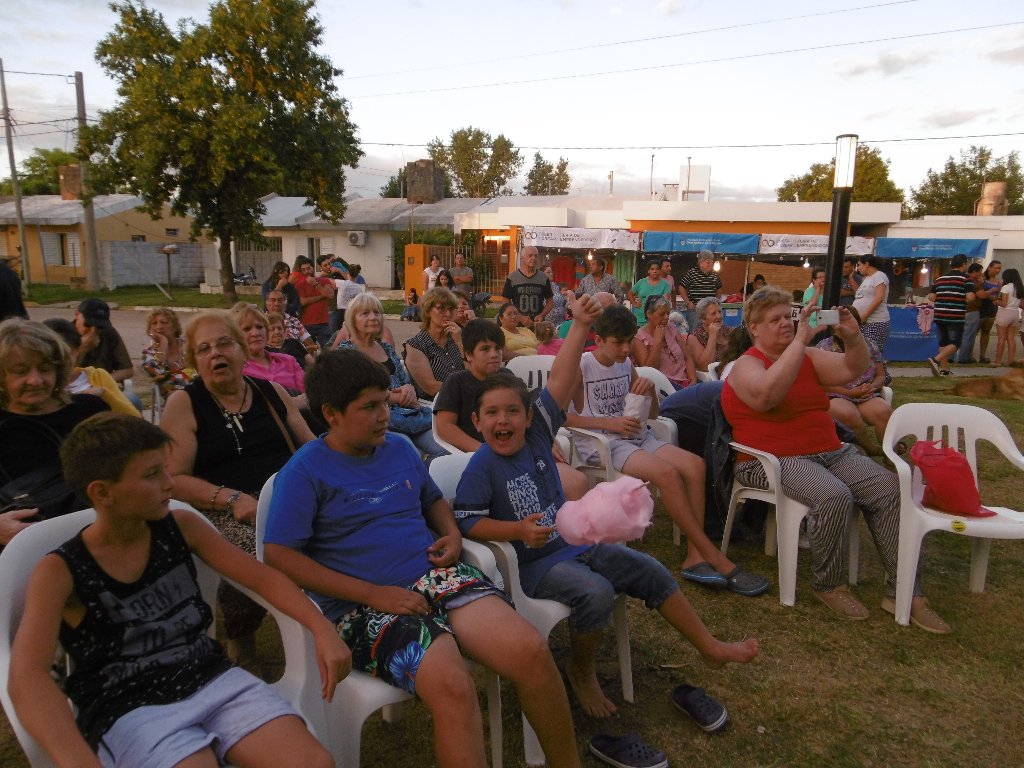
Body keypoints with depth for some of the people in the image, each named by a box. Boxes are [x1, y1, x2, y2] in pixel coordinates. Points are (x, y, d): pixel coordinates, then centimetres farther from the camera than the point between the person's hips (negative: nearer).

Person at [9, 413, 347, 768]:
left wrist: (322, 629, -11)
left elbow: (263, 577, 5)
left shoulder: (181, 527, 3)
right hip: (130, 709, -3)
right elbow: (28, 678, -22)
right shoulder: (60, 572, -7)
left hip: (212, 679, 3)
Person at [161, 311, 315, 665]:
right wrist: (233, 499, -16)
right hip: (223, 513, -3)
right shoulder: (184, 403, 5)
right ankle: (239, 636, -2)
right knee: (256, 556, -34)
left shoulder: (272, 391, 15)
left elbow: (311, 446, 19)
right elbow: (174, 479, -2)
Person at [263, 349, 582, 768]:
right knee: (453, 687, -33)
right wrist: (375, 594, -16)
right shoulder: (304, 471, -4)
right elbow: (280, 556, -12)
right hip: (364, 603, -5)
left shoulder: (400, 447, 13)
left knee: (532, 651, -18)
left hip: (435, 574, 5)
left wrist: (452, 533, 5)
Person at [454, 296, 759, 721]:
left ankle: (710, 647, 23)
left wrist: (580, 328, -16)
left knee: (651, 571, 4)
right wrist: (519, 530, -29)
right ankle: (582, 672, 0)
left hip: (577, 543, 7)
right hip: (534, 562, -6)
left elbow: (560, 381, -9)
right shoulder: (481, 467, -15)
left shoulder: (536, 434, -3)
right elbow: (466, 522, -17)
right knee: (595, 593, -30)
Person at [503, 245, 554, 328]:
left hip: (538, 324, 2)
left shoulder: (544, 278, 8)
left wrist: (542, 315, -6)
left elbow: (550, 301, 13)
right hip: (518, 324, -2)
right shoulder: (512, 278, 1)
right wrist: (520, 317, -12)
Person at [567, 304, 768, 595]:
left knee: (694, 465, -18)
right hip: (600, 443, -7)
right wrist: (610, 423, -17)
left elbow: (653, 414, 20)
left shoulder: (626, 364, 13)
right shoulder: (581, 366, -5)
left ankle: (694, 556, -19)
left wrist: (651, 390, -3)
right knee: (667, 472, -29)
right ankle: (714, 558, -19)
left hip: (637, 437, 7)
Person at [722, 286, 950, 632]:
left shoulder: (808, 356, 15)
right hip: (774, 460, -7)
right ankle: (829, 585, -8)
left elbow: (851, 370, 5)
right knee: (834, 496, -32)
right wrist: (800, 340, -27)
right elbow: (768, 393, -29)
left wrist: (853, 337, -14)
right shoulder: (747, 365, -6)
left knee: (890, 488, -11)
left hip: (830, 452, 7)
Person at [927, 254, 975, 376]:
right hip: (955, 316, -6)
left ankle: (944, 369, 15)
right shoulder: (966, 278, -3)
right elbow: (970, 297, -15)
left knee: (943, 342, 13)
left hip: (939, 315, 6)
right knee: (955, 343, 0)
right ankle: (936, 360, -19)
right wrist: (960, 298, 6)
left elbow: (931, 297, 11)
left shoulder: (940, 278, 14)